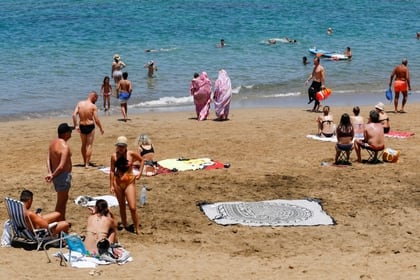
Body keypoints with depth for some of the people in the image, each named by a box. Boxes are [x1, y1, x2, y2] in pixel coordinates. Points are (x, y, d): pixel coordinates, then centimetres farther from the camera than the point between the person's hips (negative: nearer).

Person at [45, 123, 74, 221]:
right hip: (63, 175, -9)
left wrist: (50, 173, -11)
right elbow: (61, 166, -29)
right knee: (61, 201, 3)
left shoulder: (53, 142, 5)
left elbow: (48, 159, -1)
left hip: (56, 175, 9)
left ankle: (62, 220, 35)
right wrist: (53, 176, -17)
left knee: (64, 198, 24)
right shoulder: (64, 146, -24)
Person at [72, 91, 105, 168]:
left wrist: (75, 126, -1)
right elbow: (96, 120, -14)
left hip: (82, 126, 5)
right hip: (90, 126, -5)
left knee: (83, 145, 20)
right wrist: (101, 128, -1)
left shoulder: (80, 103, 0)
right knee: (89, 145, 4)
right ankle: (87, 164, 1)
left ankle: (85, 161, 33)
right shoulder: (93, 106, -12)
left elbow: (74, 114, -7)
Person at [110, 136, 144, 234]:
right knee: (122, 206, 13)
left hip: (129, 182, -2)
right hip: (118, 183, 2)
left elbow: (142, 160, 9)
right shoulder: (114, 156, -4)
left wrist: (140, 173, 0)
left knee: (132, 208, -8)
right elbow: (112, 171, 2)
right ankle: (124, 226, 28)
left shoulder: (131, 154, -8)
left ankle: (136, 229, 5)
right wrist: (111, 185, 1)